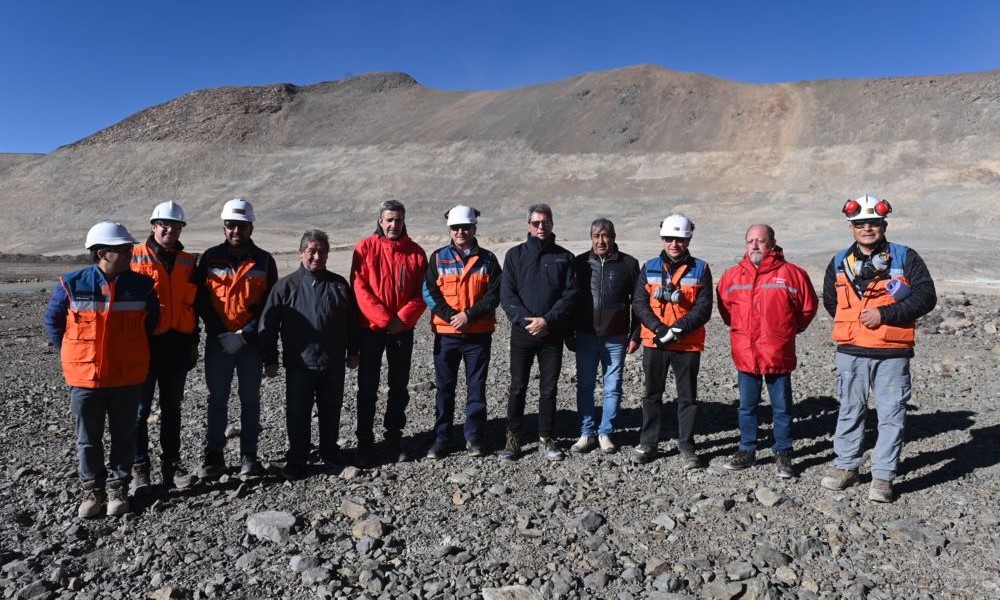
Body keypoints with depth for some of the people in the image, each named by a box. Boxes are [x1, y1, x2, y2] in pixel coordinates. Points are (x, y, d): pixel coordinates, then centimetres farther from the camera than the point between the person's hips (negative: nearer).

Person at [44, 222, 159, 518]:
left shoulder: (142, 285, -4)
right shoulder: (72, 284, -8)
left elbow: (152, 320, 11)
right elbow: (52, 319, 7)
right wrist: (70, 353, 4)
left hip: (128, 377, 1)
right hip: (85, 376, -1)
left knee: (123, 436, 11)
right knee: (88, 439, 11)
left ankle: (117, 489, 26)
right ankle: (93, 490, 28)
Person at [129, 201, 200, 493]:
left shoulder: (188, 262, 10)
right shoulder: (136, 257, -3)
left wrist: (193, 342, 14)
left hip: (178, 345, 4)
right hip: (144, 344, -4)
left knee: (172, 407, 11)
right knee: (140, 408, 3)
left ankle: (171, 464, 21)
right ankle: (139, 468, 14)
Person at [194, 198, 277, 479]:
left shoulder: (264, 260, 0)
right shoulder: (210, 258, 3)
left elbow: (270, 304, -3)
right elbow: (201, 300, 0)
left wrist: (244, 335, -11)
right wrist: (221, 333, -9)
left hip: (251, 342, -1)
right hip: (218, 341, 1)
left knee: (250, 398, 7)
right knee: (217, 398, 7)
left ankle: (249, 455, 16)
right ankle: (214, 455, 16)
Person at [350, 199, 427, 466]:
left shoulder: (416, 252, 4)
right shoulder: (365, 248, -2)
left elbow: (421, 293, 0)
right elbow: (360, 288, -9)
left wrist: (403, 318, -14)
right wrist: (384, 319, -16)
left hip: (403, 329, 2)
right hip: (371, 328, -2)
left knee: (399, 386, 10)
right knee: (367, 387, 4)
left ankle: (394, 438, 23)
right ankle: (365, 442, 14)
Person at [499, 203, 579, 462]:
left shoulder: (564, 257, 6)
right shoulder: (515, 255, 6)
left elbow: (570, 294, -2)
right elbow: (507, 294, -1)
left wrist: (547, 320, -14)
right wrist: (526, 320, -14)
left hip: (552, 333, 1)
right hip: (522, 331, 0)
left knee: (549, 389, 7)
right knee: (518, 387, 4)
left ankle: (546, 439, 18)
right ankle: (513, 439, 15)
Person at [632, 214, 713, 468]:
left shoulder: (700, 269, 0)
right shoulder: (650, 267, 5)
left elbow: (703, 308, -7)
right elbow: (639, 303, -1)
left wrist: (677, 329, -18)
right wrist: (658, 328, -16)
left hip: (688, 345, -1)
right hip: (654, 342, 1)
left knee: (687, 397, 8)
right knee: (652, 394, 10)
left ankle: (686, 447, 19)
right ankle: (647, 444, 21)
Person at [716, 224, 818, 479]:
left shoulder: (791, 273, -6)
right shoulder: (732, 275, 2)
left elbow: (808, 306, 6)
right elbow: (724, 305, 20)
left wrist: (791, 329, 10)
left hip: (778, 355, -3)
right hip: (745, 354, 3)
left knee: (782, 408, 8)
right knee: (747, 407, 13)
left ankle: (782, 455, 21)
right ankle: (747, 451, 26)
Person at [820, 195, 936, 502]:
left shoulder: (905, 258, -1)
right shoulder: (840, 263, 8)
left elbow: (926, 296, -8)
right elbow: (830, 300, 20)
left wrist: (885, 314, -16)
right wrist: (855, 321, 10)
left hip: (893, 354, -3)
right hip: (851, 353, 3)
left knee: (891, 415, 3)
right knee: (850, 410, 12)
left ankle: (882, 477, 12)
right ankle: (845, 467, 25)